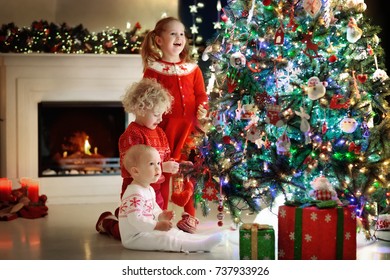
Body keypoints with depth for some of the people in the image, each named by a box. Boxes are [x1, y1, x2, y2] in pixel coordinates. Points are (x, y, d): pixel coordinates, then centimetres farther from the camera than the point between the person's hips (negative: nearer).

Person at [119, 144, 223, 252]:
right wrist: (157, 225, -29)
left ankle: (203, 239, -1)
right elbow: (135, 219, -31)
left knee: (175, 232, 5)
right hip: (134, 238, -11)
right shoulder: (134, 194, -24)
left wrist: (160, 216, 1)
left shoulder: (149, 190, 11)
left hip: (145, 231, 11)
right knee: (165, 239, -20)